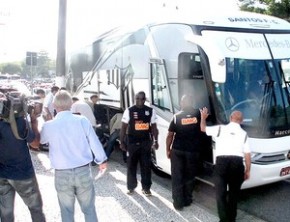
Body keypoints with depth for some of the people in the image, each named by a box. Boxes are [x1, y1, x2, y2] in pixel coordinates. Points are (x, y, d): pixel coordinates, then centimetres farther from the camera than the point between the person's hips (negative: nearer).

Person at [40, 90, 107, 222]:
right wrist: (102, 160, 15)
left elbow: (40, 140, 14)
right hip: (83, 171, 0)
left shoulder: (48, 126, -7)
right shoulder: (82, 120, -9)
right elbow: (95, 143, 0)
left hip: (62, 174, 0)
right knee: (89, 209, 14)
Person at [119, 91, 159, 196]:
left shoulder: (150, 111, 3)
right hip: (132, 143, -1)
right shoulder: (129, 111, -3)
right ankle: (131, 187, 22)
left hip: (146, 142, 2)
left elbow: (154, 127, 8)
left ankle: (146, 188, 16)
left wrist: (155, 141, 4)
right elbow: (123, 127, -2)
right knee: (131, 165, 8)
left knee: (146, 166, 5)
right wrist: (121, 142, -5)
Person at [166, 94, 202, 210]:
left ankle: (178, 203, 9)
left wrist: (168, 149, 6)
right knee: (189, 176, 15)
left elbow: (170, 135, -4)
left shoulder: (176, 116, -5)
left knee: (177, 177, 7)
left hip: (177, 150, -1)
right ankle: (187, 200, 23)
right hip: (193, 151, 1)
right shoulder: (198, 114, -2)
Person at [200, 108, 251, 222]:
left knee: (221, 193, 7)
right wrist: (247, 170, 16)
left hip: (221, 162, -2)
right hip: (237, 164, 2)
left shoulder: (220, 128, 6)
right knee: (234, 193, 18)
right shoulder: (243, 133, 10)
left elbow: (203, 128, 20)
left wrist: (203, 117, 38)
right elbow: (247, 155, 6)